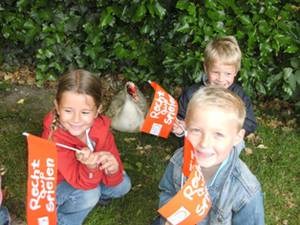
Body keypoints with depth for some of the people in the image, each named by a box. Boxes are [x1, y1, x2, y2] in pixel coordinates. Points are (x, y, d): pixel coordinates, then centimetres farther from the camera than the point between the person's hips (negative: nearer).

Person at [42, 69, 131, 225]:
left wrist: (113, 168, -43)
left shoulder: (101, 127, -22)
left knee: (123, 185, -8)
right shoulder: (54, 138, -36)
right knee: (89, 194, -29)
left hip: (83, 175, 5)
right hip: (56, 185, -5)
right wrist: (90, 167, -57)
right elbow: (83, 183, -35)